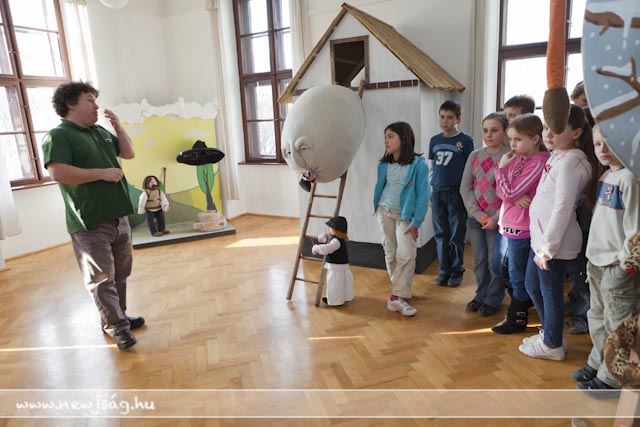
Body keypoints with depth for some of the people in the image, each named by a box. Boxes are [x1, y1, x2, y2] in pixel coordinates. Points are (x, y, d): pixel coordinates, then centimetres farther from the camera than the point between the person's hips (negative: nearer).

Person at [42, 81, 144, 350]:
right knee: (101, 278, 0)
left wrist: (118, 127, 7)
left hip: (118, 216, 8)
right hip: (90, 222, -8)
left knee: (120, 274, 16)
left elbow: (128, 153, 21)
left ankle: (118, 317, 29)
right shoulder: (58, 136, -9)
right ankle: (117, 326, 9)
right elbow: (58, 173, -22)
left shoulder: (101, 132, 15)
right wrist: (102, 173, -18)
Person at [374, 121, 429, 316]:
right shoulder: (384, 164, -1)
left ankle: (397, 296, -6)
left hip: (405, 216, -3)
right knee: (390, 253, 6)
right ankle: (400, 290, 21)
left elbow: (422, 196, -12)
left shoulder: (419, 164, -13)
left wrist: (416, 223, -14)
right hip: (384, 212, 4)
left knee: (406, 254, -13)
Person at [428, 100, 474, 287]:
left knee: (457, 235, 4)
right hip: (437, 193, 4)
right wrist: (429, 193, 11)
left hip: (457, 193, -3)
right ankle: (443, 270, 20)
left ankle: (456, 271, 18)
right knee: (441, 235, 9)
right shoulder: (434, 141, 9)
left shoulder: (465, 140, -2)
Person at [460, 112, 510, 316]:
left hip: (497, 219, -4)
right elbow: (465, 187, 2)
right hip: (475, 218, 4)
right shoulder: (474, 156, 6)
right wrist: (477, 213, -8)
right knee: (479, 260, 13)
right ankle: (481, 295, 29)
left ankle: (493, 299, 21)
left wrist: (495, 218, -15)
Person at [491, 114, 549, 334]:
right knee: (510, 270, 20)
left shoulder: (538, 162, -17)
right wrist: (515, 197, -16)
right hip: (509, 224, 8)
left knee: (517, 276, 6)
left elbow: (509, 193, -20)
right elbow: (500, 191, 3)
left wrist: (501, 167, -12)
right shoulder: (517, 158, 6)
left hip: (520, 228, -8)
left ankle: (516, 318, 22)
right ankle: (526, 302, 40)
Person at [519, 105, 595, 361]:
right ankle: (550, 333, 39)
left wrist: (548, 248, -21)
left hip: (554, 241, -9)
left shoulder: (570, 162, -19)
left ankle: (552, 345, 26)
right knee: (532, 286, 21)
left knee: (550, 292, 6)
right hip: (541, 237, 9)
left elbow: (562, 209, -22)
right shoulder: (556, 157, 10)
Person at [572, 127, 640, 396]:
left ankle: (610, 378, 14)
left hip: (617, 265, -9)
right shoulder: (605, 177, 12)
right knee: (597, 317, 19)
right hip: (597, 260, 9)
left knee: (617, 323, 3)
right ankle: (597, 363, 34)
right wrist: (593, 255, 17)